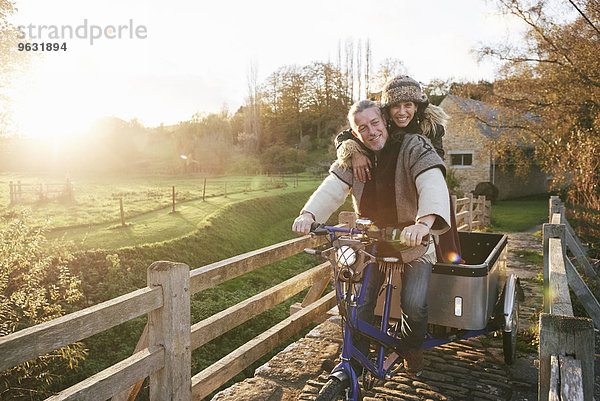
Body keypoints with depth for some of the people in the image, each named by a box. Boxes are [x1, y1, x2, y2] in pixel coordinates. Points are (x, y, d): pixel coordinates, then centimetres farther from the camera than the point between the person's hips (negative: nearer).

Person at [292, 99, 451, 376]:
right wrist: (309, 213, -33)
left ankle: (413, 350, 17)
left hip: (414, 242, -3)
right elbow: (332, 188, -11)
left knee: (414, 304, -18)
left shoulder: (414, 147, -13)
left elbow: (433, 184, -30)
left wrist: (423, 222, -51)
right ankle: (355, 363, 12)